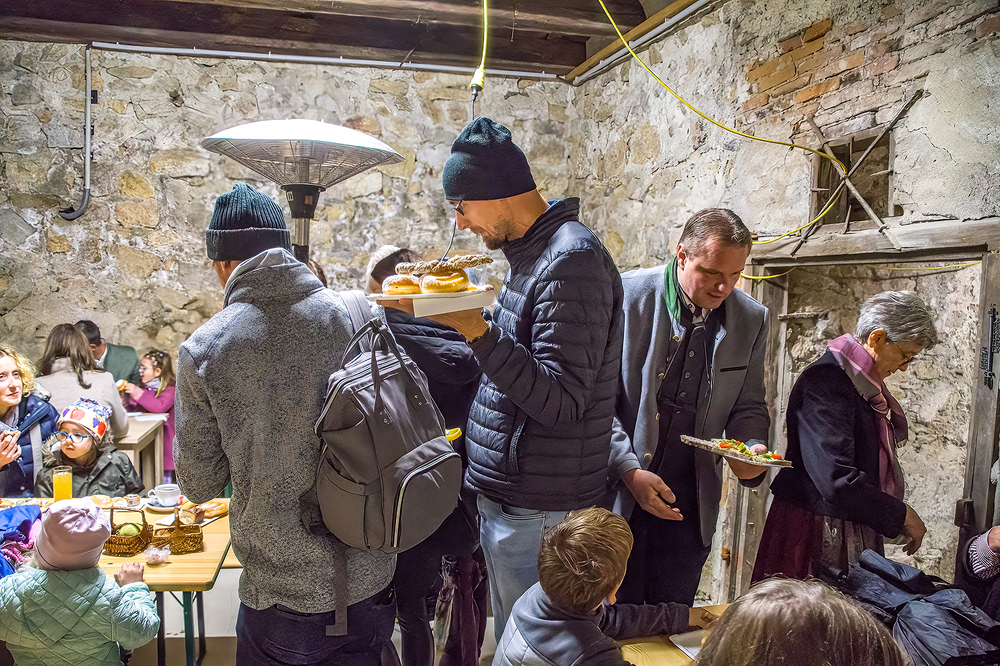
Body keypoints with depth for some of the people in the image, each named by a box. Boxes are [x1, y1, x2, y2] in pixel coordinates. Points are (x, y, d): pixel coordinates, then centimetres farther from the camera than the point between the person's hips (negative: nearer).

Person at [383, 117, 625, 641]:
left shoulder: (571, 259, -19)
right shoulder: (530, 252, 12)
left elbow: (560, 401, -23)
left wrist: (476, 328, -29)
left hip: (537, 514, -9)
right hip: (506, 499, 9)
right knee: (512, 642, 21)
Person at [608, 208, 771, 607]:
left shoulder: (751, 319, 2)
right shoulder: (627, 295, -11)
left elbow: (747, 406, 12)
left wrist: (751, 449, -9)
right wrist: (629, 470, -16)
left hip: (691, 505, 4)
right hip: (618, 493, -3)